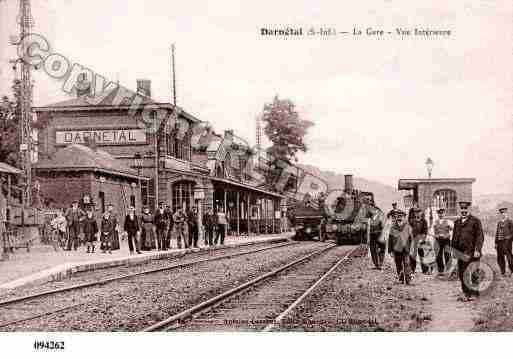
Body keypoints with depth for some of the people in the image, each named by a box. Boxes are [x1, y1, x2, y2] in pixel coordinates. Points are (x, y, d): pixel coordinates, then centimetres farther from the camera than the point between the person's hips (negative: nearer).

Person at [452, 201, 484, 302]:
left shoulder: (475, 221, -2)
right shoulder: (457, 222, 16)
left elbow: (480, 237, -7)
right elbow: (455, 237, 22)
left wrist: (477, 250, -15)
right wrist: (454, 249, 13)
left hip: (472, 253, -6)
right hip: (461, 253, 6)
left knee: (472, 273, -5)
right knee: (461, 273, 6)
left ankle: (474, 294, 4)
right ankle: (466, 293, 16)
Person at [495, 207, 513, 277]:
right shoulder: (499, 222, 18)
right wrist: (496, 242, 15)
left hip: (507, 240, -6)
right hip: (499, 241, 6)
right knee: (500, 257, 4)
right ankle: (503, 272, 11)